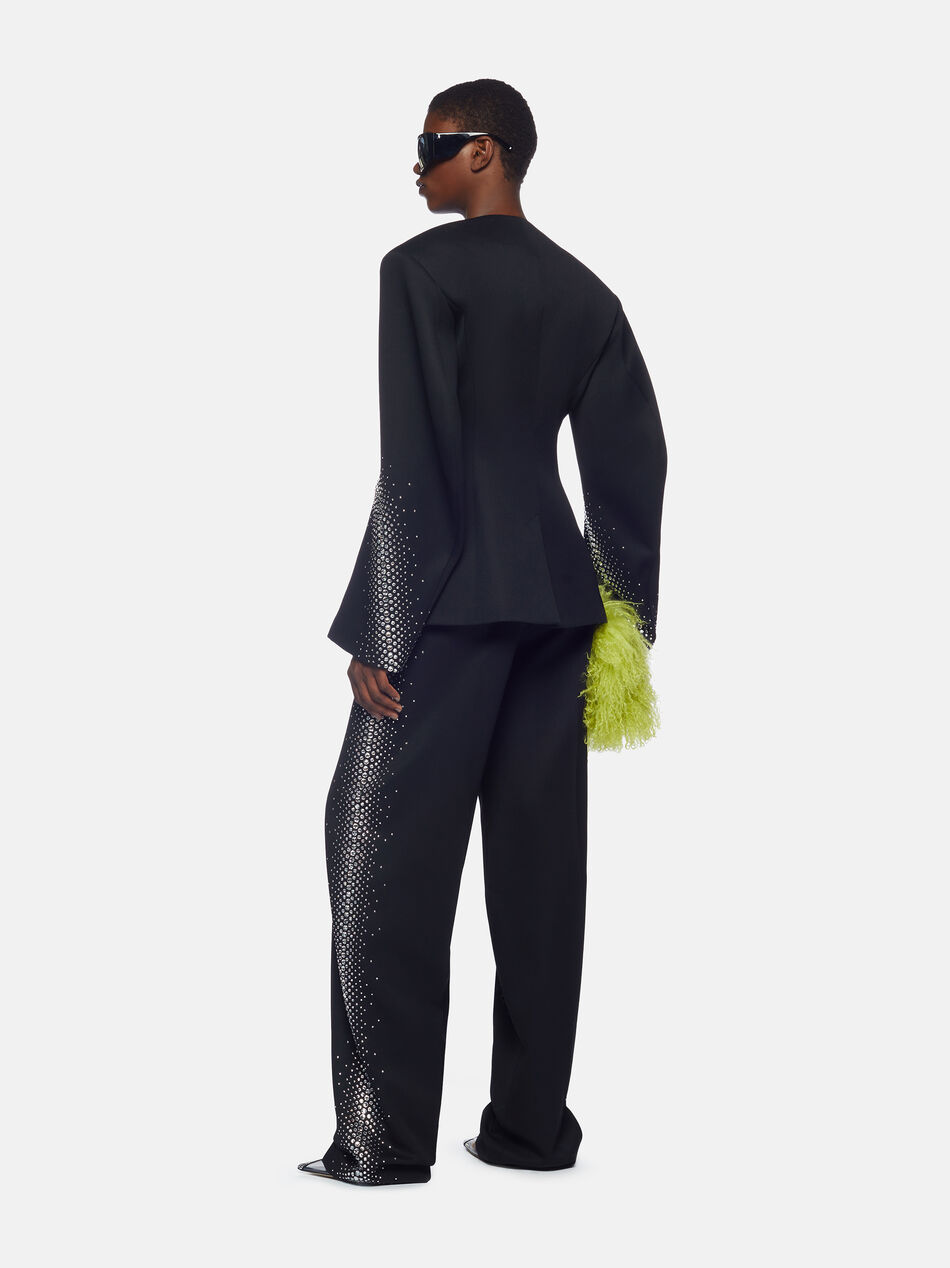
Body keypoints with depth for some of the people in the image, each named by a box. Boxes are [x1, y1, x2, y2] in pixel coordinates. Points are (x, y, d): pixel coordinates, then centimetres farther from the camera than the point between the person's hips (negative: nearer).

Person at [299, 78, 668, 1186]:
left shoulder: (422, 267, -6)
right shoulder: (582, 291, 13)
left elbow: (412, 460, -13)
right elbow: (633, 460, 10)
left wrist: (376, 629, -11)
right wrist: (626, 618, 14)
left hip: (449, 599, -6)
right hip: (560, 599, 7)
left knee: (390, 856, -1)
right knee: (538, 863, 8)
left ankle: (386, 1140, 1)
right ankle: (531, 1126, 14)